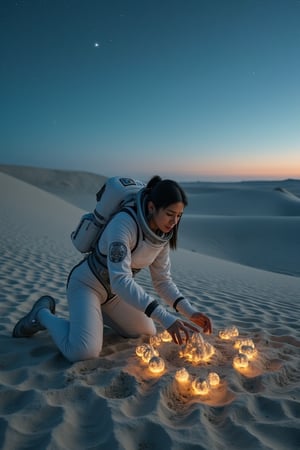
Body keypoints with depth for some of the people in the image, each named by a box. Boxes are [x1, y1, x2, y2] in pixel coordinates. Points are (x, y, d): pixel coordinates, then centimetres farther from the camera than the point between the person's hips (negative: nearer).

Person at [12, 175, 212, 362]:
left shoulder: (163, 234, -9)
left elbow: (163, 280, -3)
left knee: (148, 334, 12)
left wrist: (189, 311, -16)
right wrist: (164, 317, -45)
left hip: (115, 290, 8)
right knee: (83, 352, -23)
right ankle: (43, 314, 6)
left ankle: (95, 312, 26)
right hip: (87, 283, -7)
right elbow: (121, 281, -41)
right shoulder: (124, 223, -34)